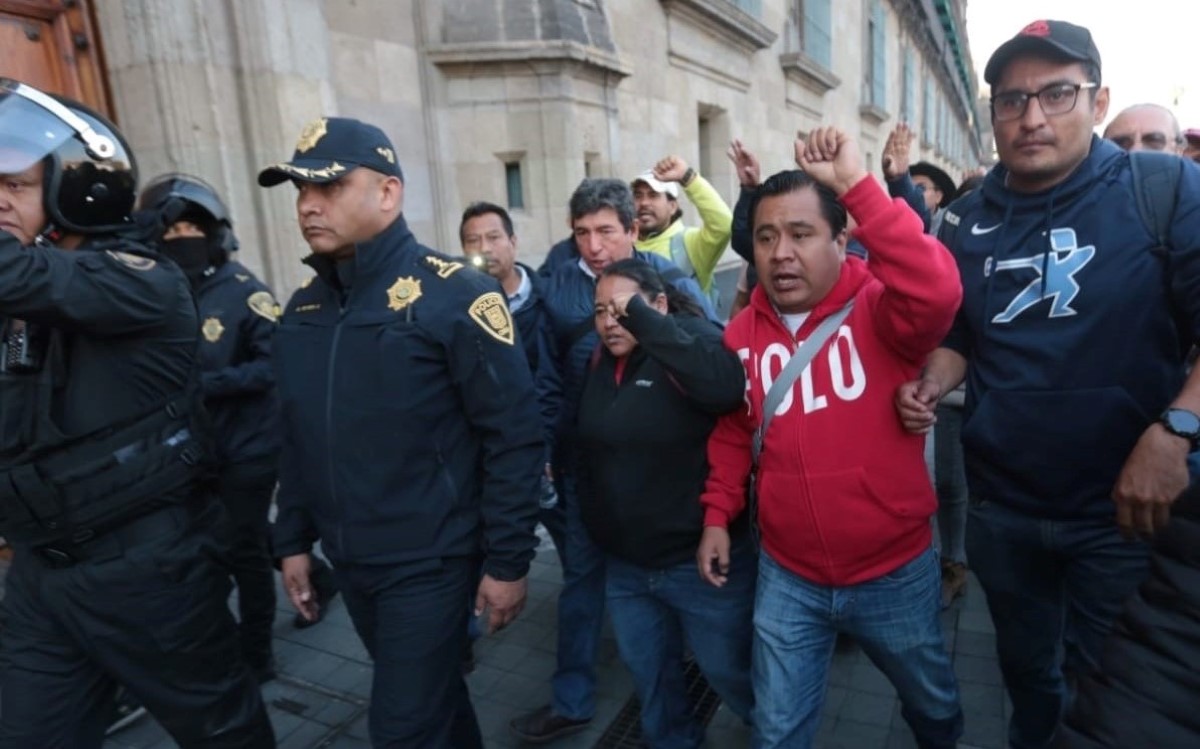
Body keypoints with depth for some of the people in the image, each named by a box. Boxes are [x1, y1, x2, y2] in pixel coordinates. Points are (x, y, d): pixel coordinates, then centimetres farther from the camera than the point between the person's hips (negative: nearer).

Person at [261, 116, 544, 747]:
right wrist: (293, 541, 12)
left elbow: (513, 438, -17)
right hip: (347, 561, 6)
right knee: (429, 696, 24)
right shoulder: (302, 307, 4)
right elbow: (297, 440, 11)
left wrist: (507, 561, -15)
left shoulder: (456, 296, -17)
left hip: (427, 563, -6)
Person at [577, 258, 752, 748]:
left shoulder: (692, 338, -16)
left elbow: (726, 387, -38)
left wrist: (643, 320, -34)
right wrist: (594, 523, 10)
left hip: (699, 558, -6)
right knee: (649, 673, 24)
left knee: (730, 672, 16)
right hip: (624, 563, 6)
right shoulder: (601, 360, 4)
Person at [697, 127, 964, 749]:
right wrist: (717, 513, 3)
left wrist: (858, 184, -36)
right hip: (786, 579, 2)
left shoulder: (879, 309, -15)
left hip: (896, 573, -1)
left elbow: (937, 293, -38)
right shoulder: (741, 332, -3)